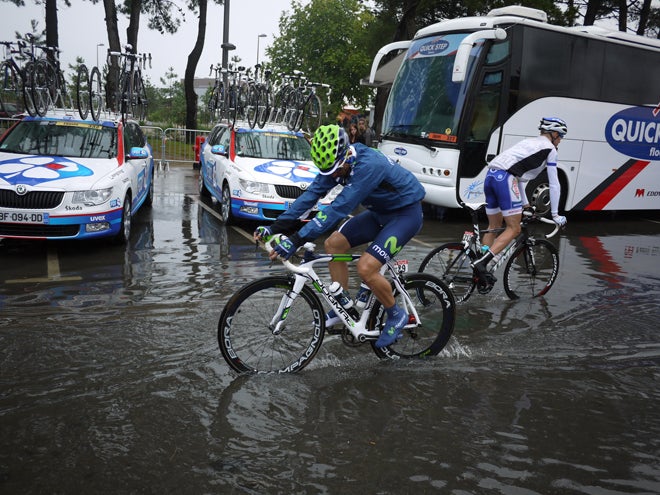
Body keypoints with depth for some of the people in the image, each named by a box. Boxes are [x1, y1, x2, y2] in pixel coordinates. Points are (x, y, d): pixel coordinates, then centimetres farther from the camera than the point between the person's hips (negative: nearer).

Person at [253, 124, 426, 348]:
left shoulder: (369, 165, -34)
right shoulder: (336, 162, -9)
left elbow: (339, 207, -40)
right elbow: (312, 193, -10)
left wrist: (297, 240, -42)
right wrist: (276, 226, -17)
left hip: (406, 213, -8)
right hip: (380, 212, 9)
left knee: (366, 267, -23)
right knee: (334, 244, -1)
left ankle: (396, 315, 3)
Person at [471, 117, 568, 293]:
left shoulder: (529, 142, 32)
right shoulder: (549, 148, 8)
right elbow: (554, 184, 7)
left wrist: (524, 203, 41)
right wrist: (555, 214, 12)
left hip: (490, 175, 9)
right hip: (504, 178, -8)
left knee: (493, 227, 15)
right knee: (514, 229, -3)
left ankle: (482, 275, 13)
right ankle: (482, 262, -19)